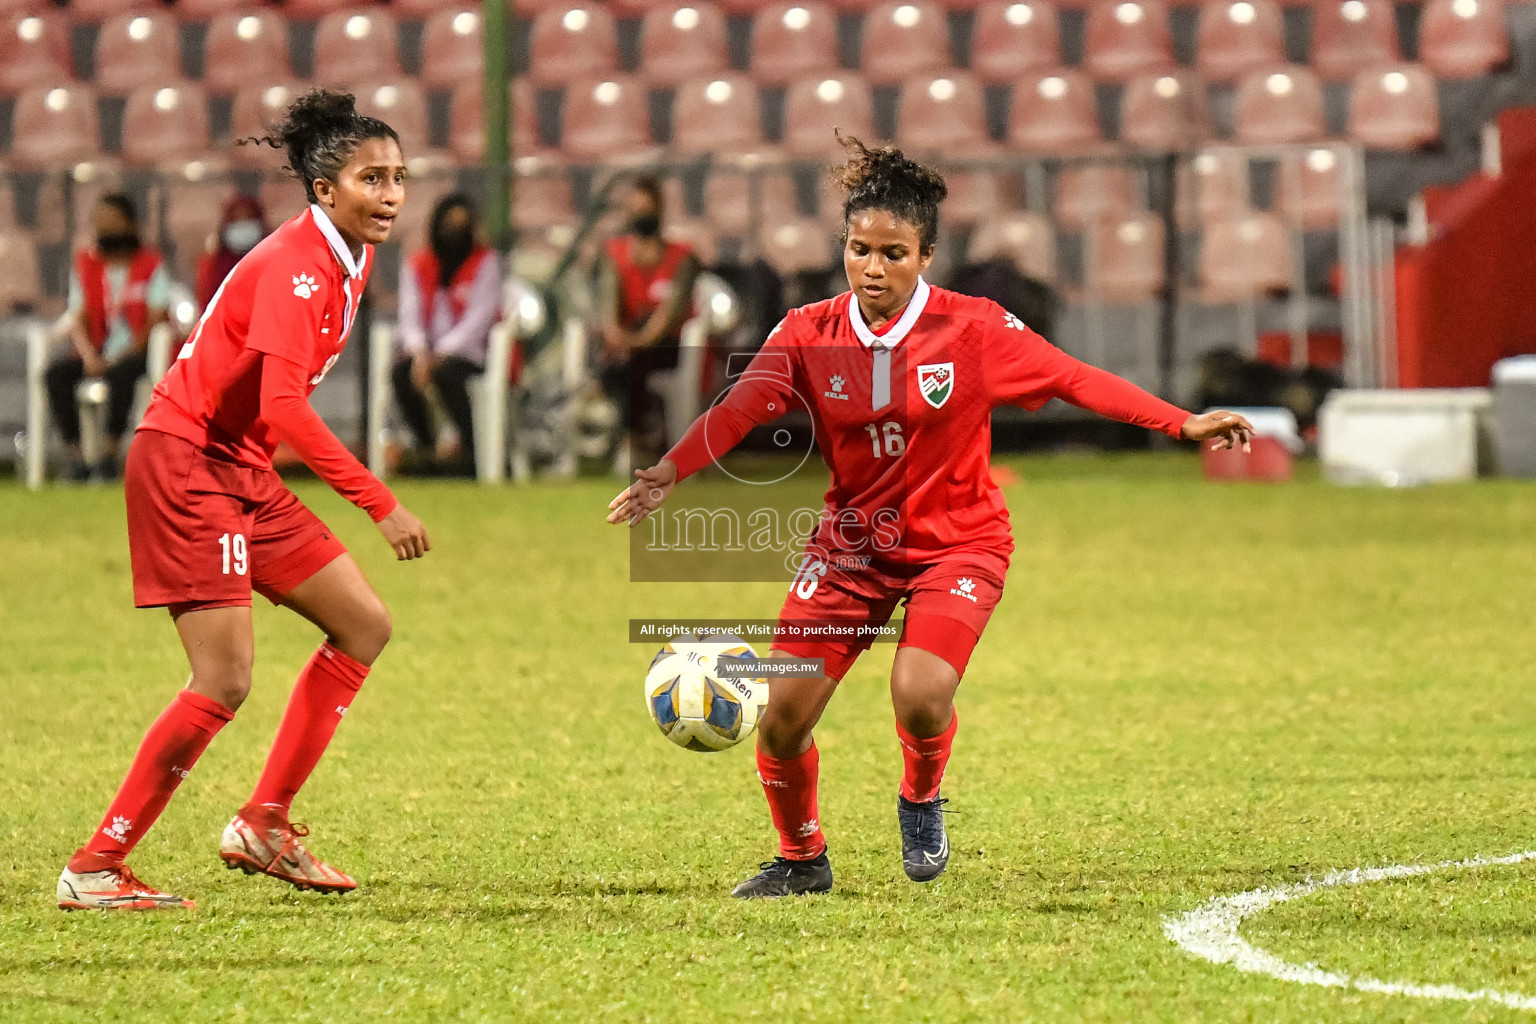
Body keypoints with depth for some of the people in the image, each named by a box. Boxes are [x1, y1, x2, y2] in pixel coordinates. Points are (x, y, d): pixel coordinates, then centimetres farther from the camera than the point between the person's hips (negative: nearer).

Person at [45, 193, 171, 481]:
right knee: (56, 374, -25)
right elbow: (78, 317, 7)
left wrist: (125, 354, -17)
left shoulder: (151, 264, 2)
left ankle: (110, 453, -34)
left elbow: (156, 320, -4)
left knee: (121, 373, -38)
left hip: (137, 352, -4)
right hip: (97, 353, 4)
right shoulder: (85, 263, 12)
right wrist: (90, 357, -12)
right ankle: (75, 455, -28)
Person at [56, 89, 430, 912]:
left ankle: (265, 822, 13)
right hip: (185, 464, -10)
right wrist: (380, 505, -31)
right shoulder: (296, 265, -21)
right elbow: (282, 404, -31)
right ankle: (94, 869, -8)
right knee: (225, 681, -15)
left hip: (241, 472, 10)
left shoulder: (350, 258, 8)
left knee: (364, 625, 9)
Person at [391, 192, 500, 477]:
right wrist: (418, 353, -18)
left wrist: (443, 352, -21)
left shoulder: (484, 261, -1)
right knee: (401, 373, -28)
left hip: (466, 350, -3)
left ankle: (470, 450, -26)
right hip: (427, 349, 4)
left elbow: (479, 316, -9)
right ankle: (425, 447, -19)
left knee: (447, 373, -36)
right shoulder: (418, 264, 10)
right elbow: (410, 315, 3)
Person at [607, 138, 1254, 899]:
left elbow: (1075, 379, -10)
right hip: (851, 542, 3)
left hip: (956, 543, -3)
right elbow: (740, 406, -19)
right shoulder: (809, 335, -7)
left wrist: (1183, 424, -16)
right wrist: (669, 473, -36)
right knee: (783, 714, -7)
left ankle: (922, 800, 8)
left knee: (919, 694, -27)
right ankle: (801, 859, 21)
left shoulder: (972, 329, -11)